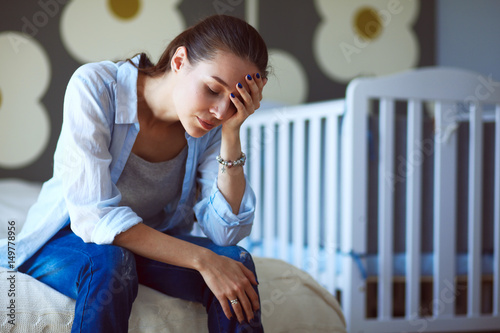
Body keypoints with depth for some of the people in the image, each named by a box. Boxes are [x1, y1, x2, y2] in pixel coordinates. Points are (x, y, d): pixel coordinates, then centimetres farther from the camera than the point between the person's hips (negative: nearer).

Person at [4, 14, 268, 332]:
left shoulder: (214, 123, -12)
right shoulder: (94, 86, -25)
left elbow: (225, 233, -19)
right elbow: (93, 216, -31)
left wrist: (232, 133, -27)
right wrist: (200, 259, -36)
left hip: (150, 243, 4)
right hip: (65, 242, -3)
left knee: (235, 260, -24)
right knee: (109, 264, -37)